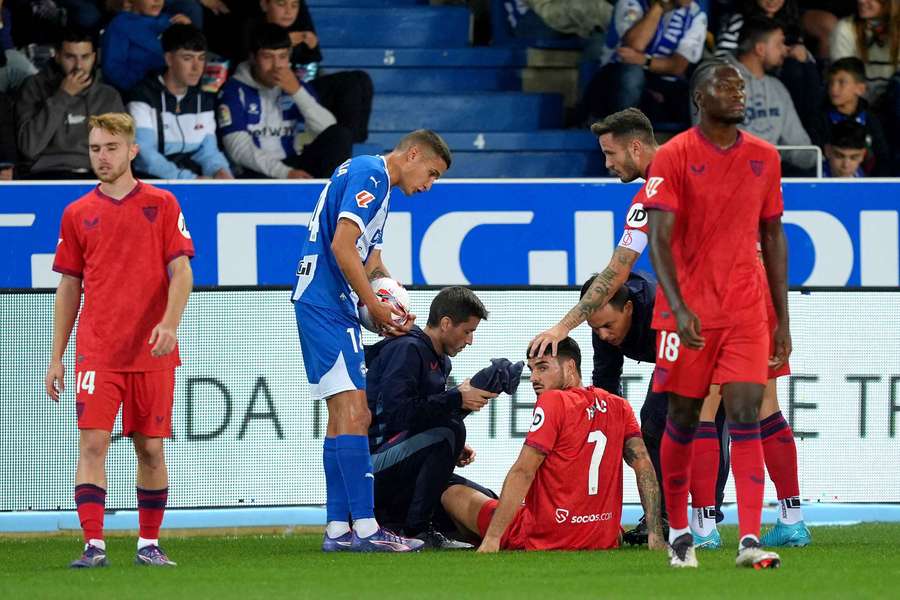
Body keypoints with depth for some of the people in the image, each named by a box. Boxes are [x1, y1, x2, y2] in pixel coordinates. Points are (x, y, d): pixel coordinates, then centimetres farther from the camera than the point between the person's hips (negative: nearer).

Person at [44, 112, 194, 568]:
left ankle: (149, 543, 16)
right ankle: (94, 545, -14)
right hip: (95, 354, 1)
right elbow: (69, 286, 12)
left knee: (151, 448, 5)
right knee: (92, 442, -11)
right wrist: (56, 357, 8)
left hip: (152, 352, -1)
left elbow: (181, 271, -1)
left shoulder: (161, 204, 3)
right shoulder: (78, 214, 8)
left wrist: (170, 323, -19)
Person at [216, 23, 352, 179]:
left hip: (295, 167, 5)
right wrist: (286, 173, -24)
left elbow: (329, 130, -6)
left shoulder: (296, 86, 8)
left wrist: (298, 92, -17)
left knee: (341, 135, -18)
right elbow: (239, 149, -14)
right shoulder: (235, 91, -4)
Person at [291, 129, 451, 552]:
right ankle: (365, 528, -17)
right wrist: (375, 307, -12)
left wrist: (391, 311, 6)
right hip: (327, 306, -11)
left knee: (343, 415, 10)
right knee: (353, 410, -14)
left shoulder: (379, 185, 22)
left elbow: (370, 263, 24)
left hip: (321, 306, 11)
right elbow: (342, 247, -20)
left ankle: (337, 529, 11)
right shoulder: (369, 174, -10)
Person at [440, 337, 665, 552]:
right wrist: (655, 535, -1)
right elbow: (643, 465, 0)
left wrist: (491, 539, -21)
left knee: (452, 495, 7)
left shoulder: (553, 401, -13)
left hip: (544, 540, -7)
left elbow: (523, 473, -18)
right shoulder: (618, 407, 5)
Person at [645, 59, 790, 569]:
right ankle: (679, 534, 20)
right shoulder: (673, 157, -5)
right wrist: (678, 306, -25)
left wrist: (783, 320, 10)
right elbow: (660, 237, -12)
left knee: (746, 418, -8)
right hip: (688, 312, -2)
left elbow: (773, 237, 14)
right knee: (683, 420, 6)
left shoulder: (765, 158, 8)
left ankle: (751, 540, -14)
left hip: (747, 314, 2)